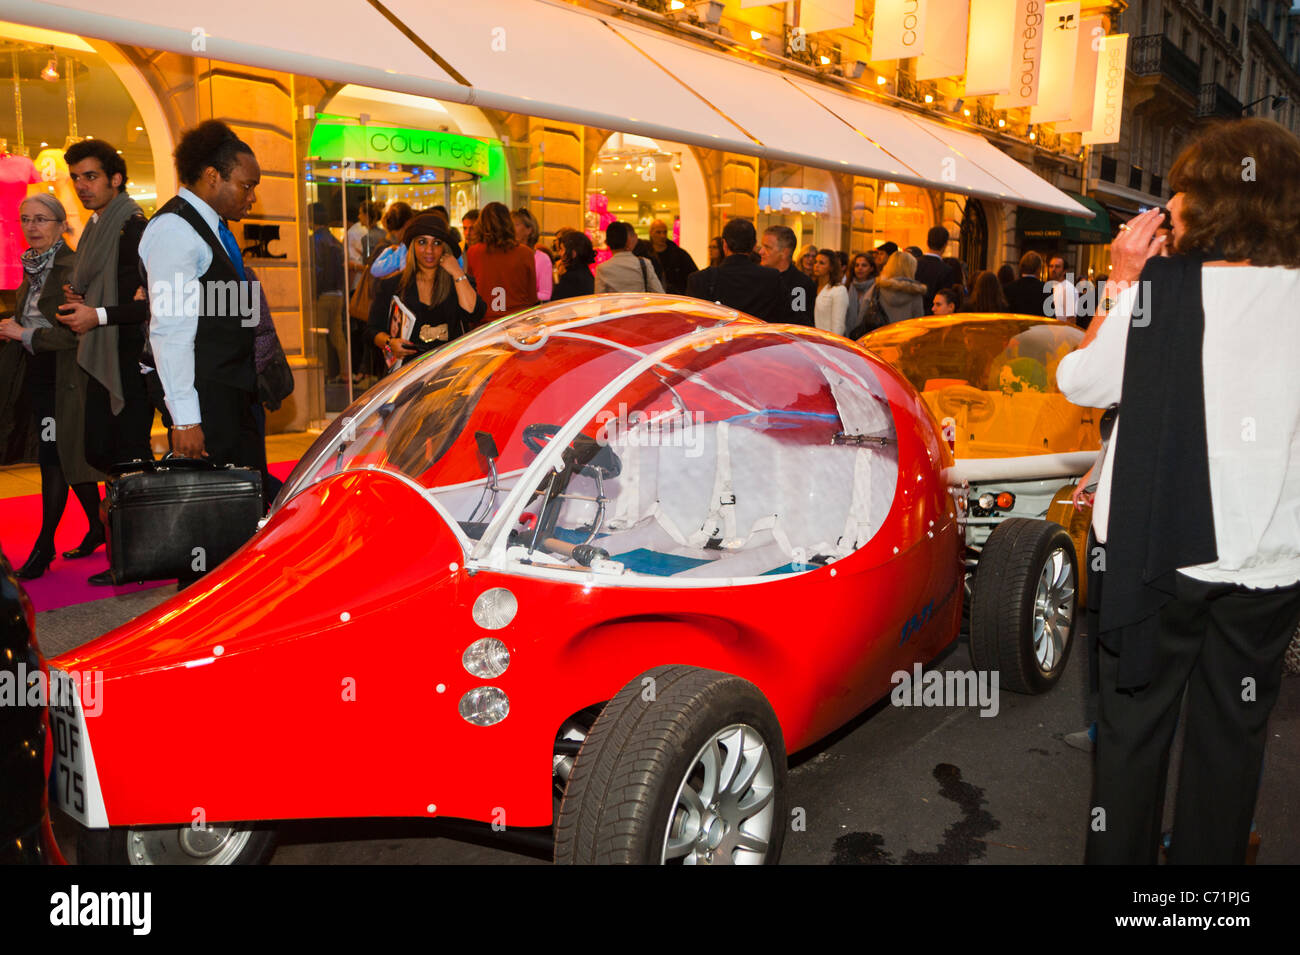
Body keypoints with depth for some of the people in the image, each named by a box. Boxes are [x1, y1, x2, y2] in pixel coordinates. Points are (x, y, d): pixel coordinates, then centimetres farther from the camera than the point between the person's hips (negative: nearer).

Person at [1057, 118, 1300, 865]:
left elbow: (1081, 382, 0)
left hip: (1159, 551, -2)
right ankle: (1209, 857, 32)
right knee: (1232, 734, 17)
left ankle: (1122, 853, 27)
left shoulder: (1156, 290, -13)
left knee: (1133, 724, 14)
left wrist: (1121, 282, 6)